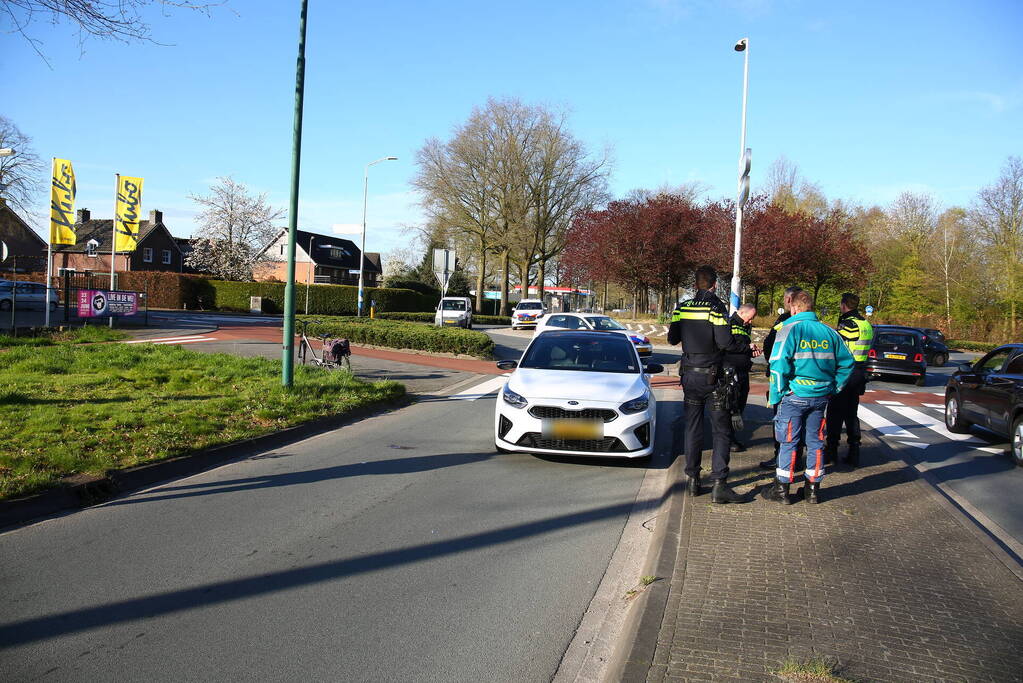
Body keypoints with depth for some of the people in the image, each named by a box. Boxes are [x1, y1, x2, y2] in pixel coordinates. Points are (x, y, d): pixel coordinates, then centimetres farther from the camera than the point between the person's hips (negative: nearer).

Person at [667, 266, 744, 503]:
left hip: (690, 375, 5)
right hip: (713, 376, -4)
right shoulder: (716, 308, -13)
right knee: (721, 430, 2)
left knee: (692, 428, 12)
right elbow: (724, 342, -20)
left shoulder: (682, 308, 2)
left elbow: (672, 339, 7)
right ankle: (719, 484, -4)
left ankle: (693, 479, 15)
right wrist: (735, 331, 0)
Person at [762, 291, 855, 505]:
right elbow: (846, 362, 10)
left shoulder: (790, 329, -9)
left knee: (789, 442, 3)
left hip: (795, 396, -5)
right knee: (815, 441, 13)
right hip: (821, 396, 5)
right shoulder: (829, 332, 8)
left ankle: (782, 489, 9)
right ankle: (813, 489, 20)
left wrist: (775, 395, -9)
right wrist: (833, 388, 14)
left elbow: (779, 365, -17)